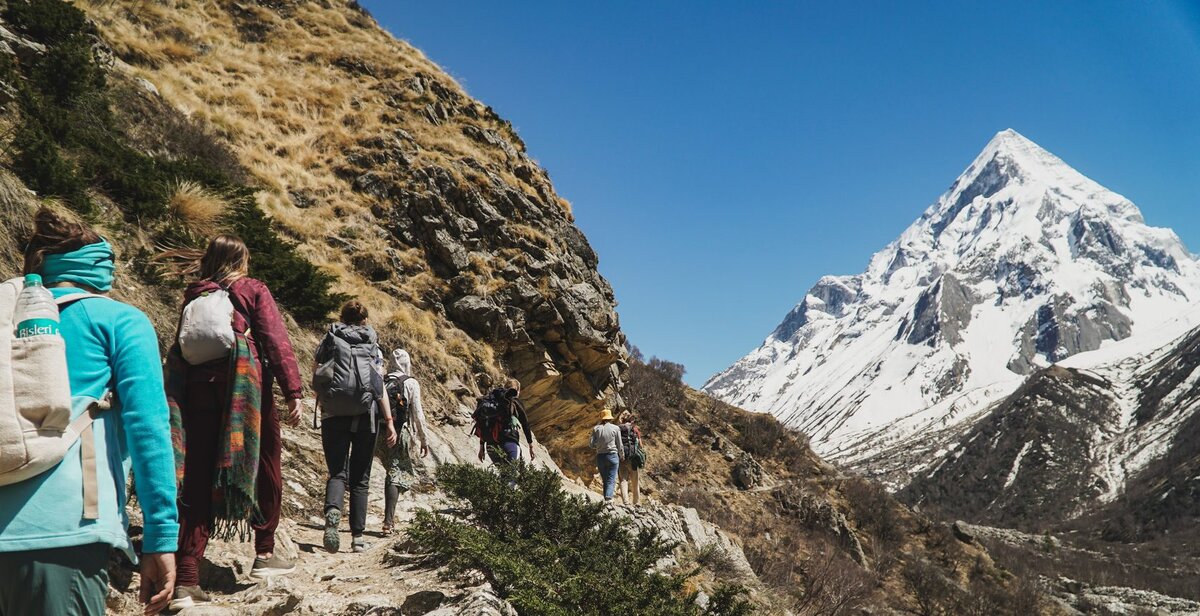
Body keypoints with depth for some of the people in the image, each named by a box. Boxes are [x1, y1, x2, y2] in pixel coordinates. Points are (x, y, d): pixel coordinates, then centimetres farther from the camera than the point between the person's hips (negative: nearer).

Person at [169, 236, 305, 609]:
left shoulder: (193, 295, 14)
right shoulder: (253, 290, 2)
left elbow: (180, 349, 16)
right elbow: (276, 341, -8)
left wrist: (183, 401, 22)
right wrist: (293, 390, -9)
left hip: (199, 392, 4)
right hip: (246, 386, -4)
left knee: (200, 480, 2)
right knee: (264, 469, 14)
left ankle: (187, 581, -4)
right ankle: (264, 555, 21)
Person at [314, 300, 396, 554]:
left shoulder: (328, 342, 9)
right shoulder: (372, 346, 7)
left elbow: (315, 379, 6)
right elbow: (380, 387, -1)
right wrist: (389, 421, -1)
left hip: (333, 414, 0)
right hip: (365, 414, 0)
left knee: (337, 472, 2)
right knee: (360, 477, 8)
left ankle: (332, 511, -30)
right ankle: (358, 537, 7)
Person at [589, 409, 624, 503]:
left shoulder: (596, 429, 2)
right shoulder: (615, 428, -1)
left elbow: (592, 445, 0)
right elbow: (620, 445, 2)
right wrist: (622, 457, 15)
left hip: (600, 457, 2)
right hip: (612, 456, -2)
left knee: (605, 480, 13)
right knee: (611, 480, -4)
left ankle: (606, 499, 8)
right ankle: (608, 498, -23)